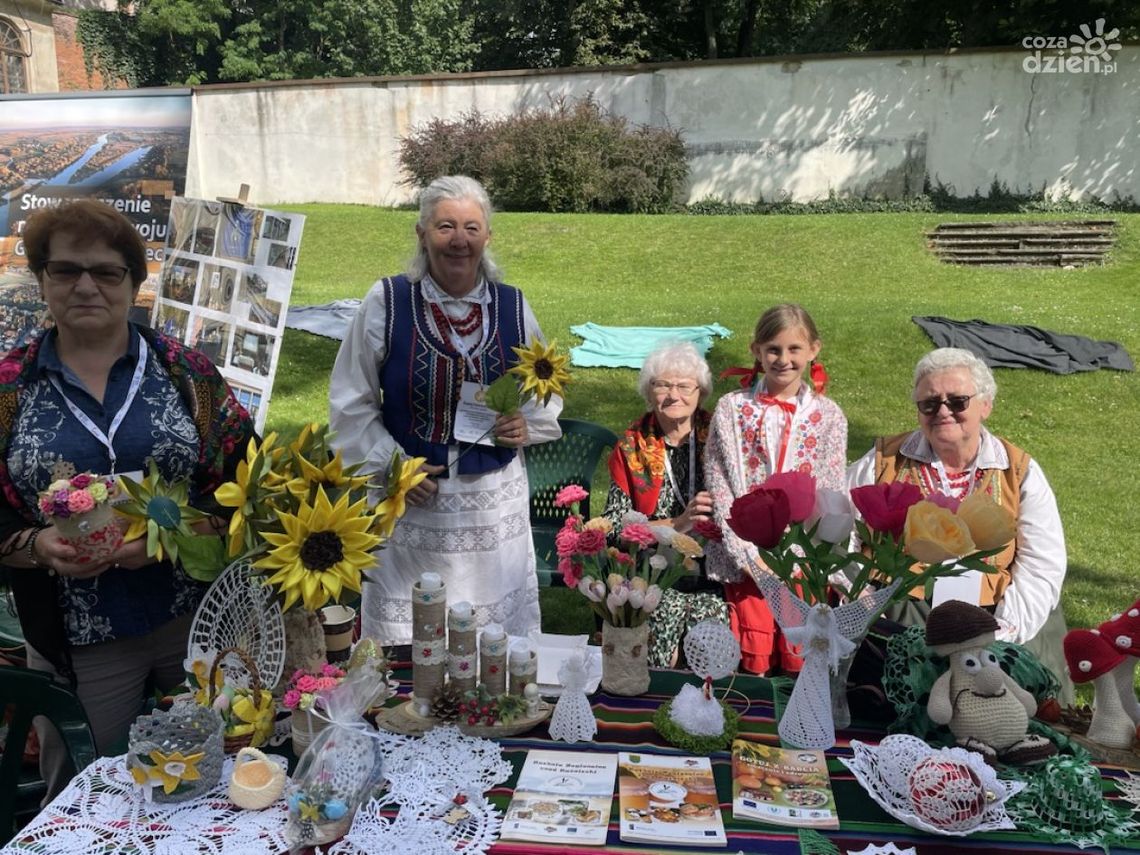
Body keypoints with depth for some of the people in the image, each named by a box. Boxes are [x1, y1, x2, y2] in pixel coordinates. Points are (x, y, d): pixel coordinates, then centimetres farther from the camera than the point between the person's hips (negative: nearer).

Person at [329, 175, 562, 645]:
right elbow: (350, 402, 1)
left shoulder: (513, 306, 1)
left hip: (496, 503, 2)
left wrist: (527, 425, -7)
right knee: (407, 636, 10)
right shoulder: (386, 301, -6)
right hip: (411, 502, -2)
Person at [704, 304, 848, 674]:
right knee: (753, 657, -1)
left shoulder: (828, 415, 4)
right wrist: (750, 557, -11)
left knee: (801, 657, 0)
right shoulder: (732, 409, 1)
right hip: (745, 556, -1)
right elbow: (720, 489, -4)